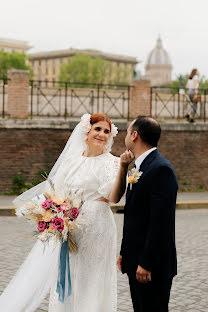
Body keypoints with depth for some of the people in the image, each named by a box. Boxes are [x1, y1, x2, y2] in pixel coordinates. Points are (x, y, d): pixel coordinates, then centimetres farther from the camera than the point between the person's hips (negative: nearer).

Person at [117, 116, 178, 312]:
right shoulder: (138, 167, 14)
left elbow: (160, 221, -22)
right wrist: (124, 252, 16)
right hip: (135, 261, 9)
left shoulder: (161, 169, -17)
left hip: (153, 266, -9)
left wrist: (146, 263, -22)